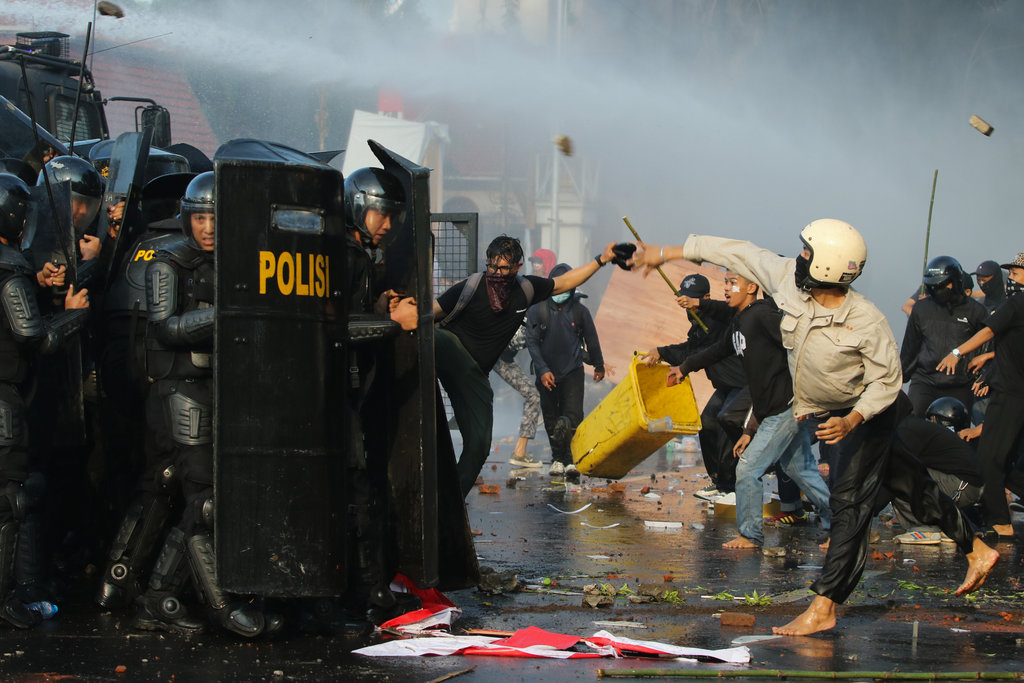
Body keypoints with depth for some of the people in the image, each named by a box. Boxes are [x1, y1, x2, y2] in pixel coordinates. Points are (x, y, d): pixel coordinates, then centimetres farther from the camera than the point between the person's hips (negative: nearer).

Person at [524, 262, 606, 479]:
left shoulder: (579, 311, 1)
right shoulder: (537, 311, -3)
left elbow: (592, 341, 13)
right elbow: (532, 341, -7)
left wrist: (599, 366, 24)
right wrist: (542, 370, -17)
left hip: (573, 372, -1)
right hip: (547, 375, 1)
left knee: (573, 415, -15)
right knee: (551, 419, 8)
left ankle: (571, 459, -22)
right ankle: (558, 459, 19)